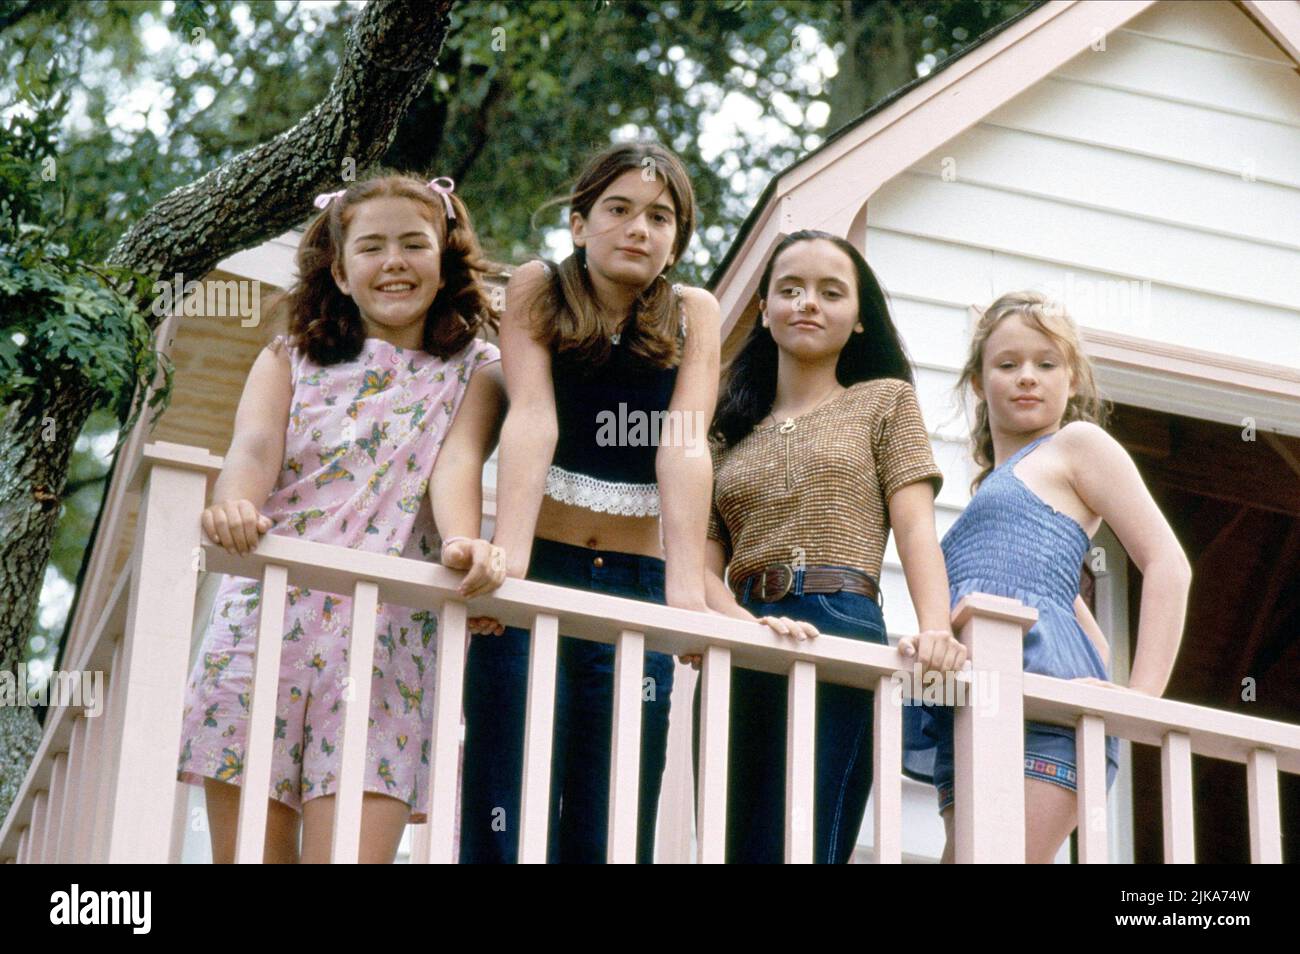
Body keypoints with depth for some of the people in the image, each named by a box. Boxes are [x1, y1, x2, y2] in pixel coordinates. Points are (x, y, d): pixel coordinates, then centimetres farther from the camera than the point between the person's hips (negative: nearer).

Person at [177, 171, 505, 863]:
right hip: (264, 618, 1)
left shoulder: (472, 375, 11)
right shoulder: (288, 361, 13)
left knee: (351, 852, -14)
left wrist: (466, 543, -30)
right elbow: (255, 447, -5)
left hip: (388, 633, -1)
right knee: (247, 853, -1)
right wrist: (233, 506, -30)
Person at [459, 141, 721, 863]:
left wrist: (686, 584, -24)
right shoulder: (539, 290, 3)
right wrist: (508, 555, -28)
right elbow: (532, 417, -12)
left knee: (610, 835, -1)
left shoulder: (694, 315, 5)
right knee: (507, 829, -10)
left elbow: (684, 445, -9)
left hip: (636, 584, 1)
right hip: (538, 570, -1)